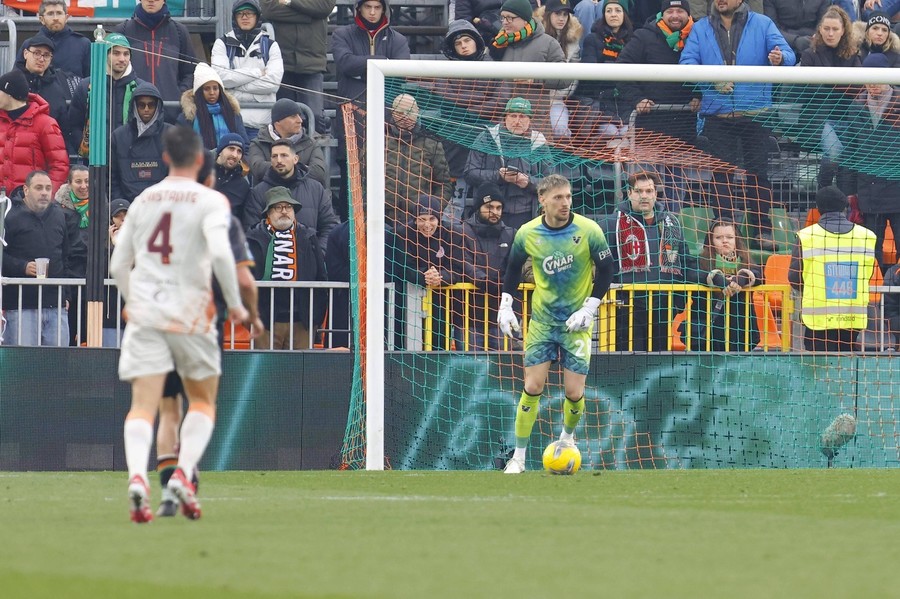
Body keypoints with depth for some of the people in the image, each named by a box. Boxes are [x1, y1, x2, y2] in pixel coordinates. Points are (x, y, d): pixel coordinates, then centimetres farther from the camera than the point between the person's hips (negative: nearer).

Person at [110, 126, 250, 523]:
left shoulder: (143, 200, 12)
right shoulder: (210, 201, -2)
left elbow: (118, 265, 15)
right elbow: (220, 253, -18)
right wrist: (235, 305, -7)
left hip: (144, 312, 2)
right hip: (190, 313, -2)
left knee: (143, 404, -4)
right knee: (203, 401, 15)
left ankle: (137, 476, -29)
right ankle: (183, 473, -7)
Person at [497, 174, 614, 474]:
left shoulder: (589, 231, -13)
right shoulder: (527, 233, -8)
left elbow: (605, 271, -4)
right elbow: (513, 268, 10)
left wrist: (589, 308, -10)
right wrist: (505, 304, 1)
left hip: (576, 321, -1)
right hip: (542, 319, 1)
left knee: (574, 392, -3)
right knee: (532, 386, -7)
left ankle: (567, 436, 29)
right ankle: (518, 456, 1)